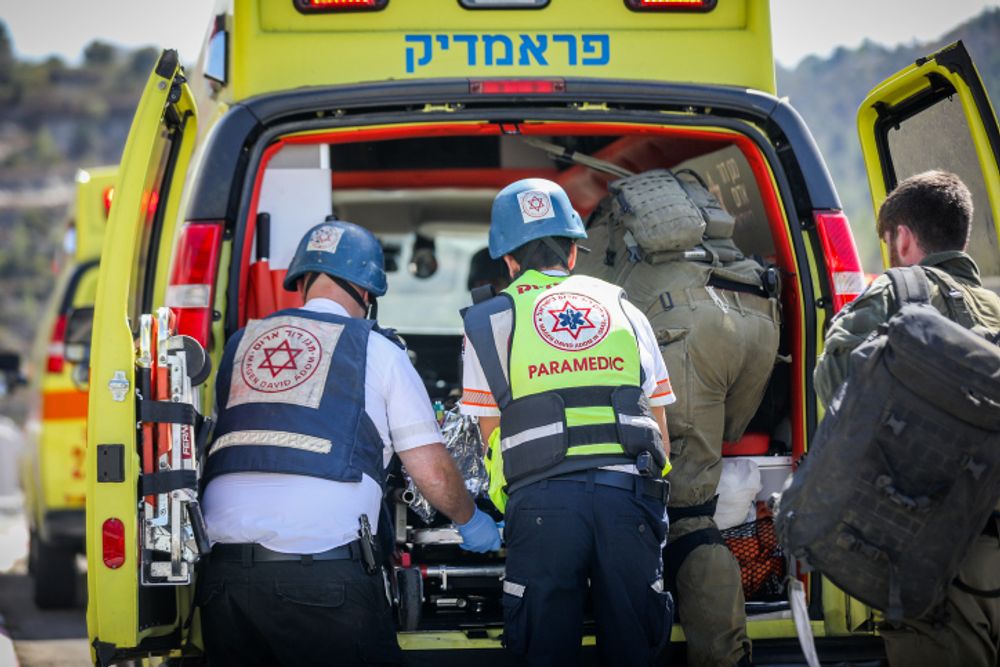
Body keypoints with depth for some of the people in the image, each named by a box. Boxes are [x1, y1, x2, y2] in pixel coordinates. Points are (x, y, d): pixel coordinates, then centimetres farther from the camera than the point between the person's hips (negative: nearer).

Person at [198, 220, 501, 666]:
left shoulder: (241, 344, 20)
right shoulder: (376, 350, 9)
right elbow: (433, 474, 10)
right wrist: (469, 521, 30)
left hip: (223, 569, 4)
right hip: (324, 572, -4)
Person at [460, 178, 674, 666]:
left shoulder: (488, 322, 13)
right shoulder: (623, 310, 20)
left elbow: (493, 434, 12)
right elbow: (659, 431, 18)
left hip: (543, 499, -2)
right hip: (629, 494, 2)